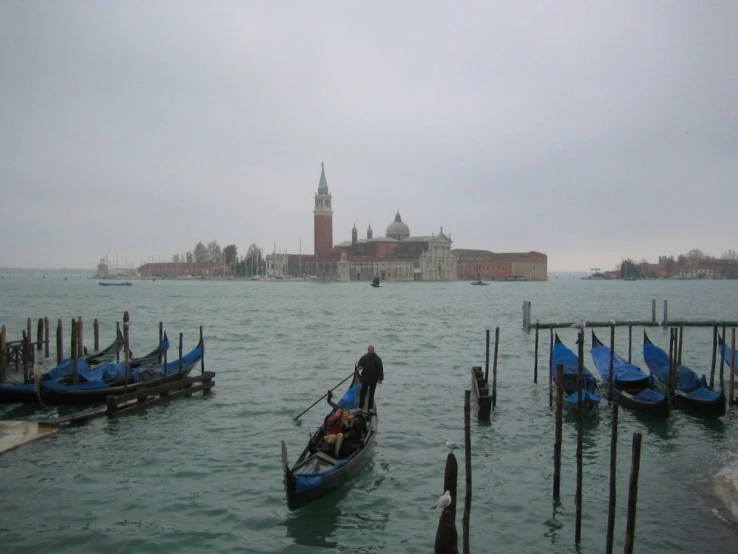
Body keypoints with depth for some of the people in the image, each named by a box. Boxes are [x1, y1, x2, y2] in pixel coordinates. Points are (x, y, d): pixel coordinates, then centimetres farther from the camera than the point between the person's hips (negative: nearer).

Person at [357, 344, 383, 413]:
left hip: (373, 379, -1)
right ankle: (360, 406, 14)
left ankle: (370, 407, 16)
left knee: (371, 394, 8)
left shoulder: (377, 359, -3)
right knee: (362, 392, 4)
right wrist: (359, 367, -19)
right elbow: (359, 365, 6)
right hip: (364, 379, 1)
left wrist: (380, 378, -9)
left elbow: (380, 369, -4)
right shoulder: (363, 358, 2)